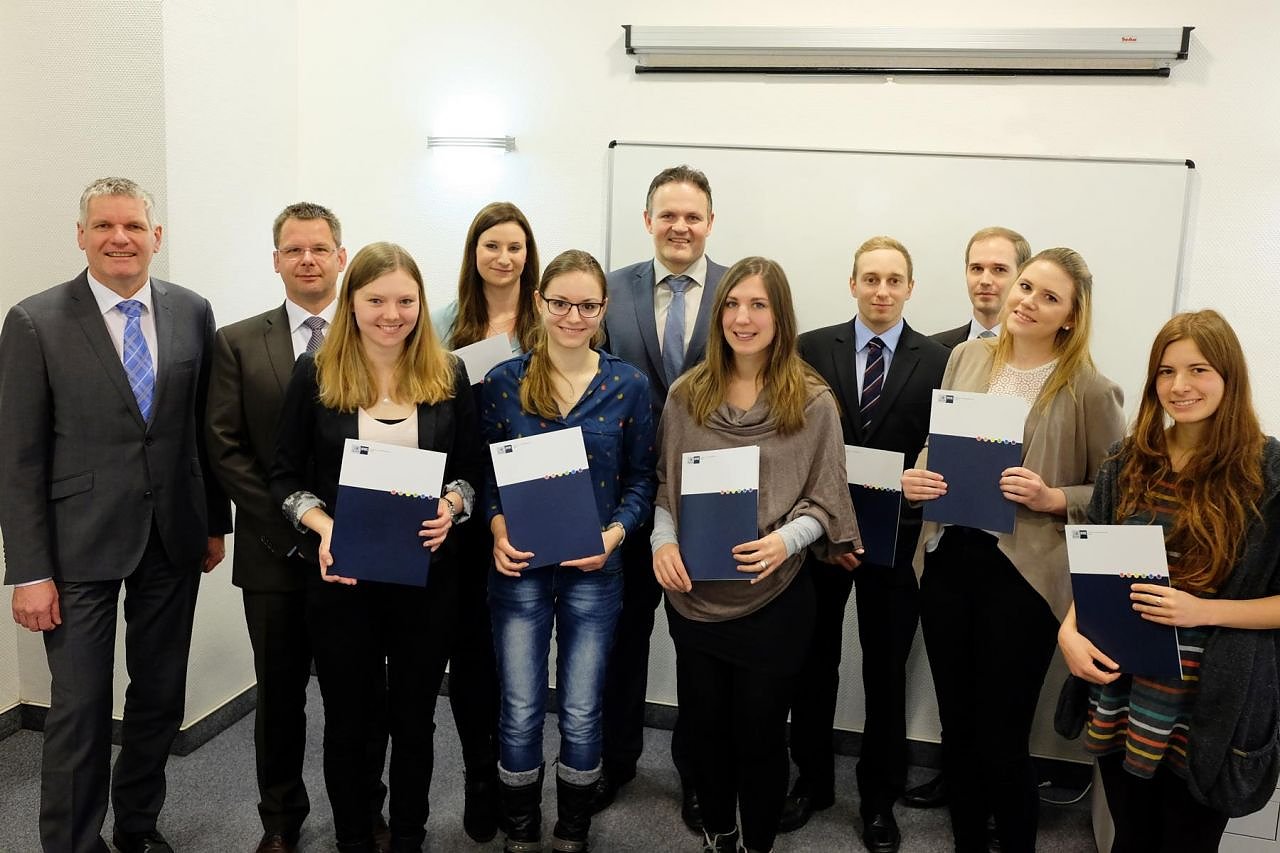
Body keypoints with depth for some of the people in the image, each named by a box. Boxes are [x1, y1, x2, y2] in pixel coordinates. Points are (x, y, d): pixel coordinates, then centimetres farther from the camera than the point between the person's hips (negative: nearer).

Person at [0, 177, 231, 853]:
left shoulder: (193, 313, 2)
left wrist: (215, 521, 10)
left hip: (174, 538, 4)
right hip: (81, 543, -3)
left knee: (161, 695, 15)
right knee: (80, 709, 5)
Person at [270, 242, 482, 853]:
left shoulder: (448, 375, 0)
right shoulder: (315, 373, -3)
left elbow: (471, 470, 5)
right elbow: (286, 477, 0)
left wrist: (450, 508, -15)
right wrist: (323, 527, -18)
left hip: (426, 576, 1)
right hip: (342, 575, -1)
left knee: (414, 717, 14)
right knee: (348, 718, 14)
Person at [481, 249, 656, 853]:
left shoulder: (628, 385, -2)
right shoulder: (504, 381, -2)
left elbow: (641, 480, 2)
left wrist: (614, 534, -14)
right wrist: (498, 530, -14)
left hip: (593, 570, 0)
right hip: (519, 569, 0)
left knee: (581, 715, 10)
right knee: (520, 713, 8)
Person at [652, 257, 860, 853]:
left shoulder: (812, 402, -5)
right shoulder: (686, 396, 2)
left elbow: (824, 503, -4)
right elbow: (664, 486, 7)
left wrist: (785, 540, -22)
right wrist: (663, 540, -10)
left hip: (773, 599, -2)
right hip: (693, 596, 3)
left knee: (760, 735, 11)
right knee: (704, 727, 17)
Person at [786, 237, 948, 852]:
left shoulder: (937, 361, -1)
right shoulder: (812, 348, 0)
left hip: (896, 536, 0)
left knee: (886, 670, 11)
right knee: (814, 662, 13)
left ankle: (878, 798, 29)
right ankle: (812, 780, 32)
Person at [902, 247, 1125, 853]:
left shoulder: (1089, 390, -8)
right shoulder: (967, 356, 4)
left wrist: (1053, 499, -18)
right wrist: (916, 478, -5)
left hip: (1022, 575, -4)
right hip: (948, 560, 4)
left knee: (1000, 740, 6)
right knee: (956, 727, 17)